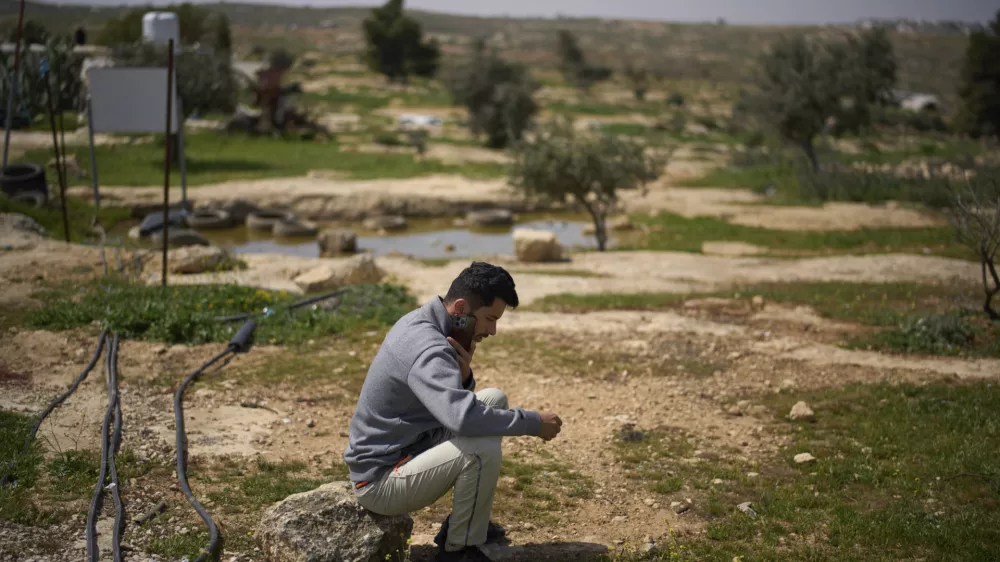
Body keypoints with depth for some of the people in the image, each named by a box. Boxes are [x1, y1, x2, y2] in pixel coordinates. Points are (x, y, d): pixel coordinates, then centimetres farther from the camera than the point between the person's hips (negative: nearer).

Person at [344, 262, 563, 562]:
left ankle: (464, 520, 17)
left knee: (494, 399, 12)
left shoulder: (420, 321, 4)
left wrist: (463, 372, -10)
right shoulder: (428, 349, -26)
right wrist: (533, 422, -27)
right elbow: (464, 418, -40)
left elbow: (454, 403, 14)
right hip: (379, 481, -10)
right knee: (483, 447, -30)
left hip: (404, 448, 10)